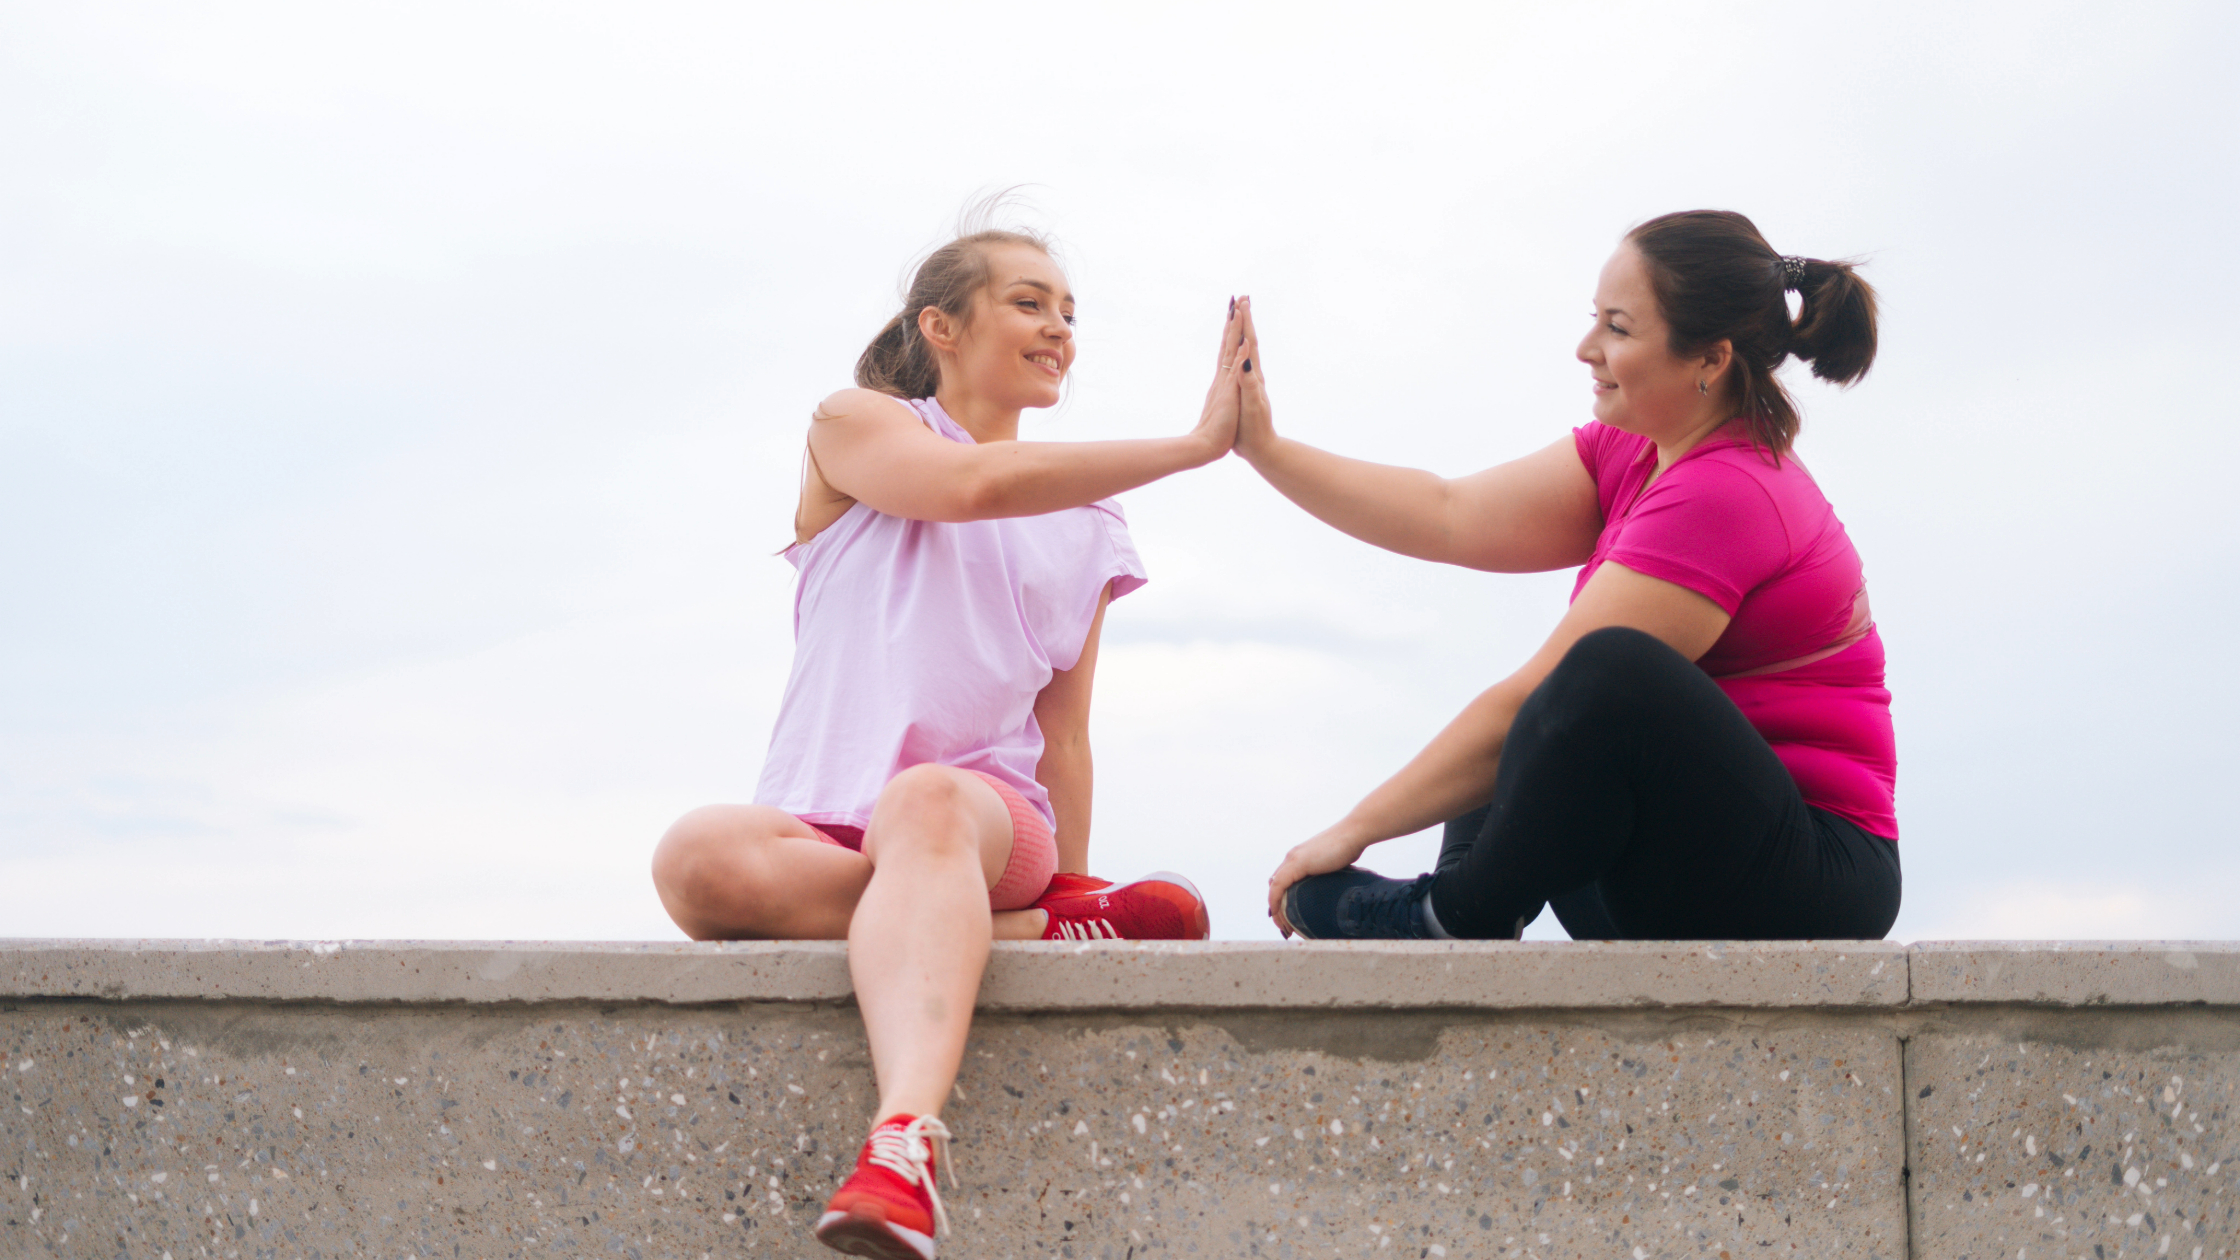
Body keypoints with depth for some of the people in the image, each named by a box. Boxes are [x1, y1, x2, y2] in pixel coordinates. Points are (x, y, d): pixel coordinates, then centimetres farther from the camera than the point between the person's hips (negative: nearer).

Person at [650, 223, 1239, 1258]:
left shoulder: (1087, 528, 24)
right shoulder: (856, 426, 12)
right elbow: (977, 486, -10)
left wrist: (1072, 883, 9)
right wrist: (1194, 444, -12)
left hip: (990, 809, 1)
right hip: (823, 817, -1)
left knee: (925, 803, -38)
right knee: (699, 859, -37)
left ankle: (903, 1145, -63)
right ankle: (1038, 930, -28)